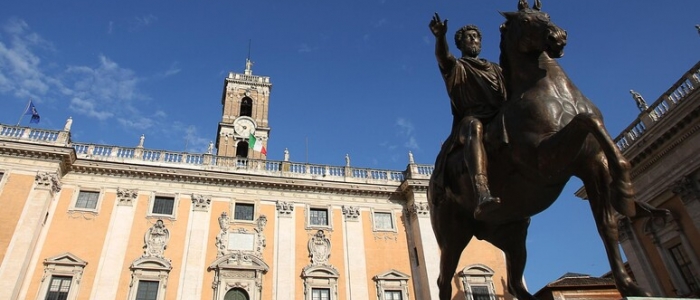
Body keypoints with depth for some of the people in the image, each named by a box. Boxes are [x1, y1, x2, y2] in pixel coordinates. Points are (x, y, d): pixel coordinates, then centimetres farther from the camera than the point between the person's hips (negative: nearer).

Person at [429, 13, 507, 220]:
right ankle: (482, 196, -61)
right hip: (472, 119, -6)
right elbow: (442, 55, -3)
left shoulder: (496, 69, 36)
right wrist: (440, 37, -24)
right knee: (474, 126, -40)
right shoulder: (455, 67, 21)